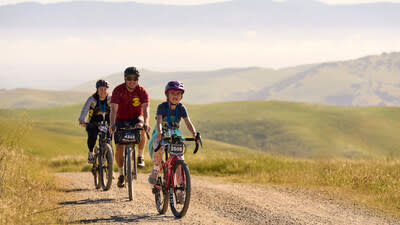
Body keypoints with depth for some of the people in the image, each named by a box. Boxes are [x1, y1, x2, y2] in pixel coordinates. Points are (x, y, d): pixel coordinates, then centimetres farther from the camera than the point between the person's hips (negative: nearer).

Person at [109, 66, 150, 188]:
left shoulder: (142, 91, -18)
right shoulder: (118, 90, -19)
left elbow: (146, 108, -31)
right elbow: (114, 109, -29)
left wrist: (145, 123, -50)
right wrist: (112, 124, -46)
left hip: (136, 118, 0)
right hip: (121, 120, 0)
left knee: (141, 129, -36)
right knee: (119, 147, -11)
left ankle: (140, 156, -16)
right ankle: (121, 174, 9)